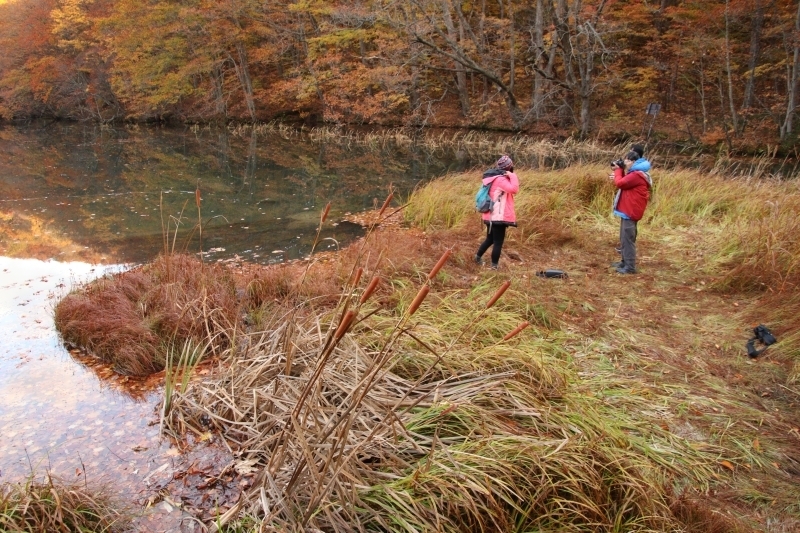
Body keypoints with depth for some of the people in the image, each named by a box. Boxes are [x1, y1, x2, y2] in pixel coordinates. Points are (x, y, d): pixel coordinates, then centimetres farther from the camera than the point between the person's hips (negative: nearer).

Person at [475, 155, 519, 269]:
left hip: (491, 216, 9)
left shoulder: (492, 177, 12)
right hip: (499, 216, -9)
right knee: (498, 241, 0)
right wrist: (512, 175, -18)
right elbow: (514, 189, -29)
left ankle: (478, 256, 31)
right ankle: (494, 265, 6)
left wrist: (509, 177, 12)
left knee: (490, 238, 24)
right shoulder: (500, 179, -17)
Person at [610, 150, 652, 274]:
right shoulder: (634, 174, 17)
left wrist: (618, 170, -7)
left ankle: (630, 267, -7)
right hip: (627, 211, 11)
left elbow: (620, 183, -22)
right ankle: (625, 262, 27)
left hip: (630, 212, -11)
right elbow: (624, 182, 20)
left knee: (627, 239, -9)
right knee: (624, 239, 18)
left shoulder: (636, 175, -18)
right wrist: (620, 171, 5)